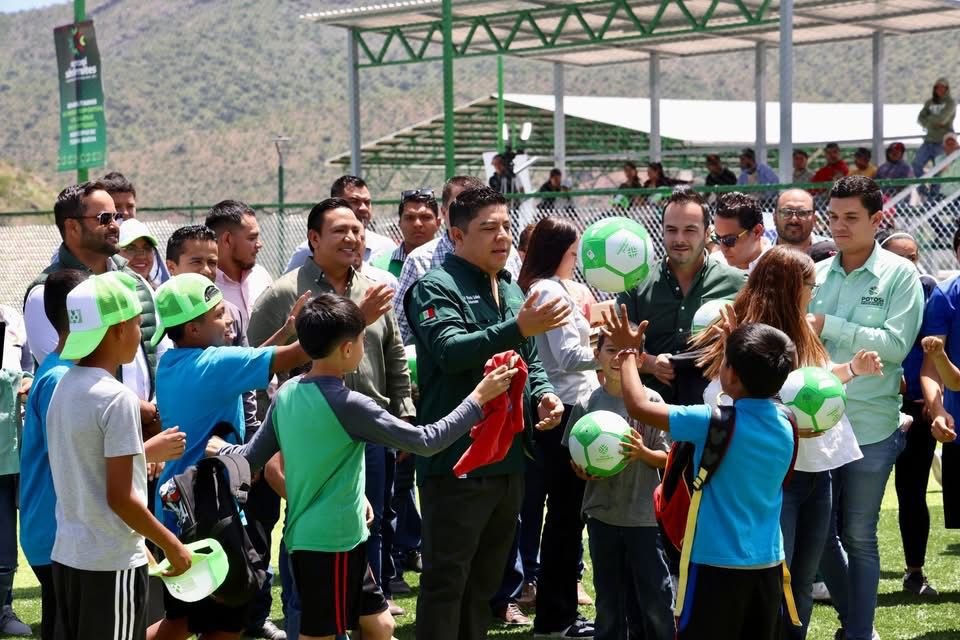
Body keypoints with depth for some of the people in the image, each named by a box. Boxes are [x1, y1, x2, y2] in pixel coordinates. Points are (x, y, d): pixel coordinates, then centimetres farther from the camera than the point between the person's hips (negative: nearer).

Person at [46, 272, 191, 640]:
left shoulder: (63, 388, 6)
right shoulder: (118, 399, -18)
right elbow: (120, 498, -18)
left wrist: (151, 452, 25)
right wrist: (172, 546, -7)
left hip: (67, 554, 8)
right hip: (112, 563, -8)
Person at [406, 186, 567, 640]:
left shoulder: (512, 291, 15)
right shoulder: (437, 288, -10)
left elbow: (530, 362, 24)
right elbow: (452, 351, -26)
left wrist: (543, 394, 3)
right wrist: (519, 327, -35)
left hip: (508, 461, 8)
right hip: (456, 462, -8)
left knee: (485, 580, 17)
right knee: (446, 580, -3)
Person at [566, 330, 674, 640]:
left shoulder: (651, 401, -7)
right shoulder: (586, 404, -2)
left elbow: (667, 458, -2)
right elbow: (574, 458, 9)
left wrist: (643, 453, -21)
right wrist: (582, 470, -12)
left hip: (644, 515, -2)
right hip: (602, 515, 2)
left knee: (656, 601, 1)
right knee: (609, 601, 14)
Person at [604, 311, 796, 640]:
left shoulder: (714, 423, -17)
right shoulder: (786, 426, 1)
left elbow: (638, 406, -13)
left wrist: (628, 352, 1)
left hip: (716, 563, -6)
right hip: (768, 564, 6)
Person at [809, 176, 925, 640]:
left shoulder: (900, 275, -5)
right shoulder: (814, 275, 6)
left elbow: (896, 344, -16)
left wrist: (828, 326, -17)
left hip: (870, 427, -4)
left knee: (858, 536, 4)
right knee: (819, 531, 11)